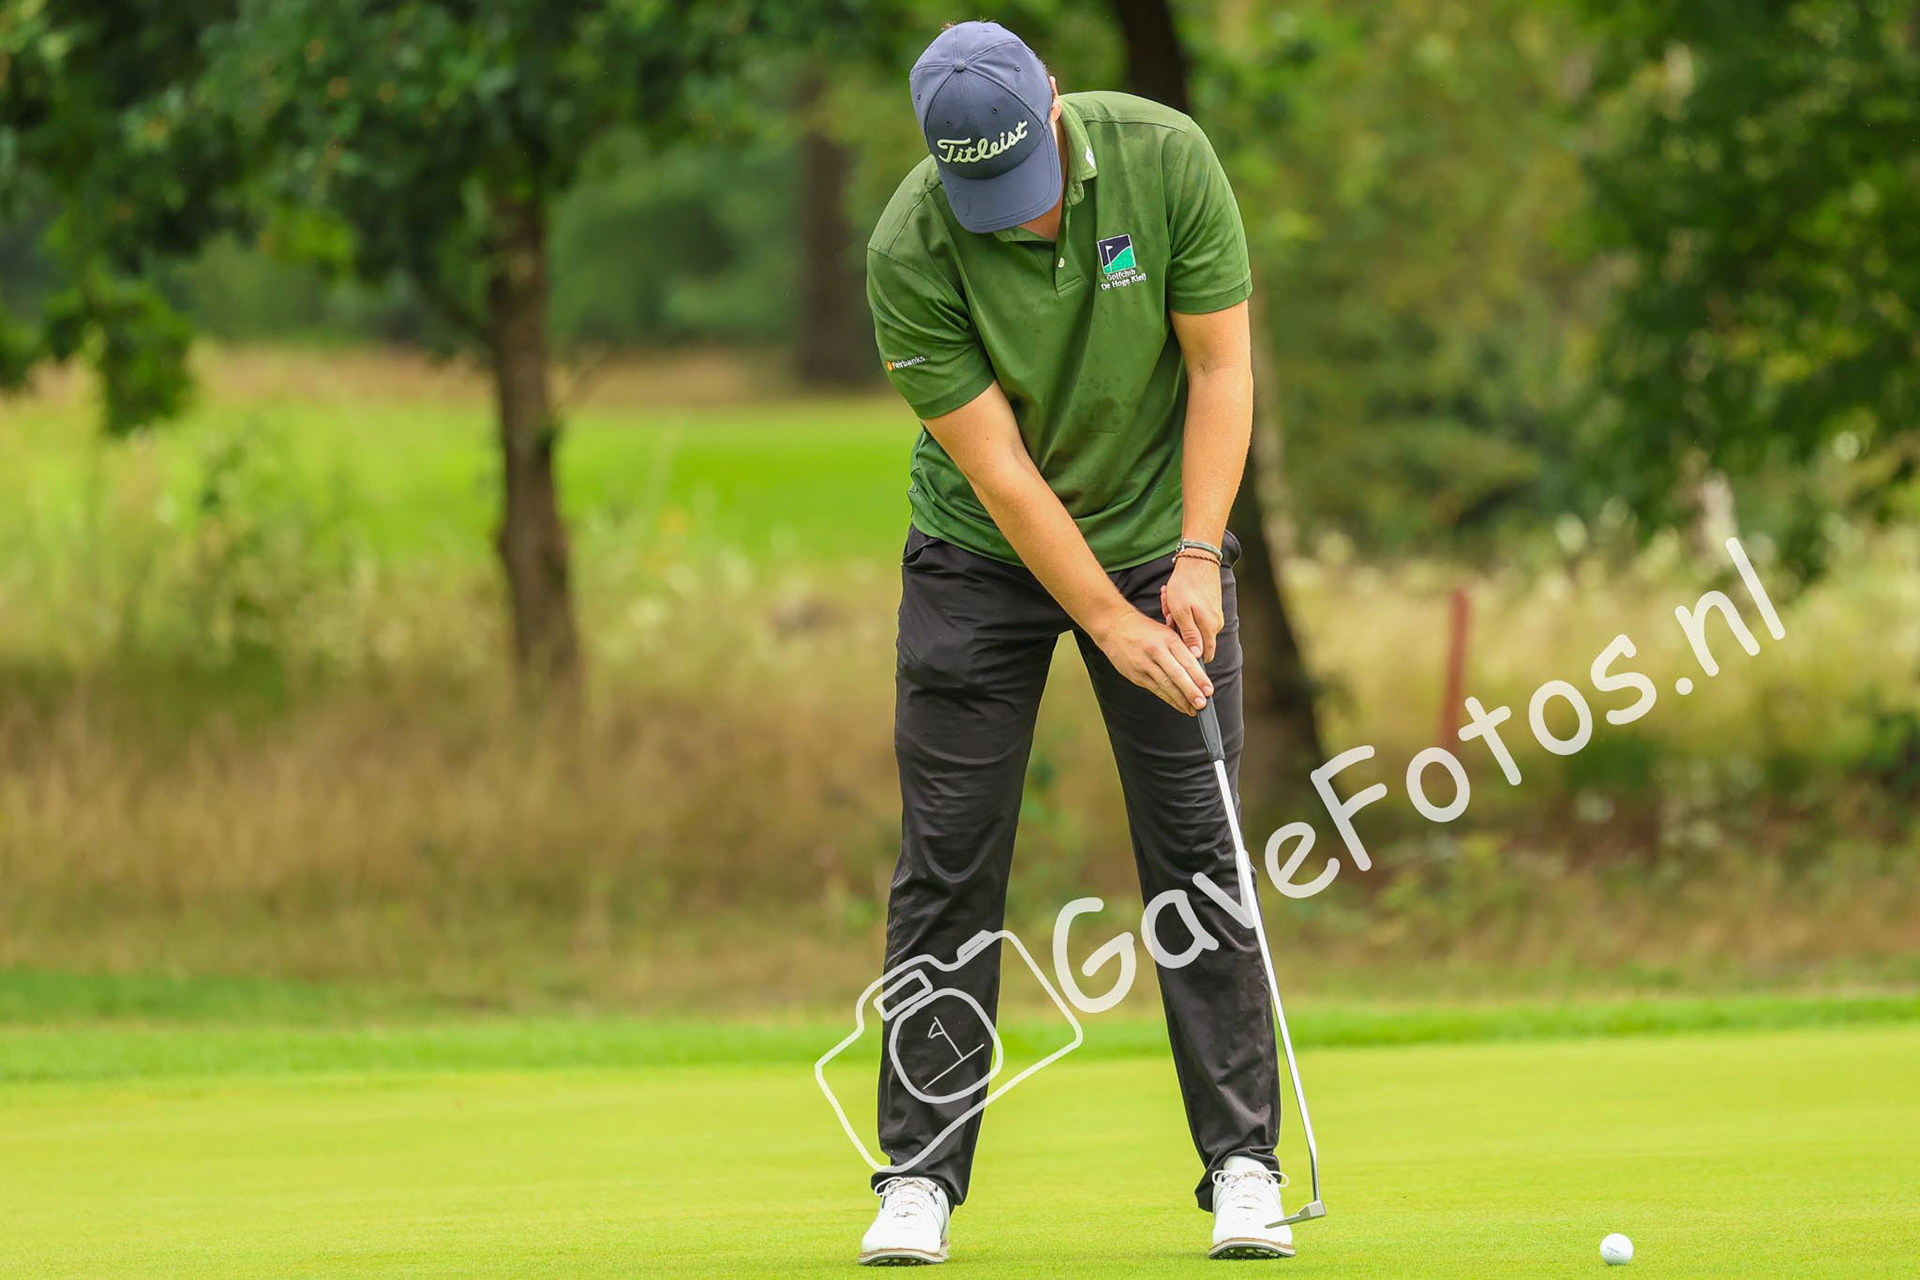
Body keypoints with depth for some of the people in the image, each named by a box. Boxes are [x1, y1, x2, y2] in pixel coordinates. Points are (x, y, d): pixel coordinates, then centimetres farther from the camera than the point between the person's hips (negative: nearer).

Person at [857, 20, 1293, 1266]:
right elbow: (996, 466, -20)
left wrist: (1194, 561, -18)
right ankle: (921, 1174, 3)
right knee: (949, 866, -3)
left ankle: (1244, 1164, 1)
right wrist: (1112, 624, -20)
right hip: (983, 555, -1)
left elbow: (1221, 368, -11)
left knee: (1198, 851, -3)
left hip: (1159, 540, 1)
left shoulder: (1165, 158, -18)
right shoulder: (911, 250, -23)